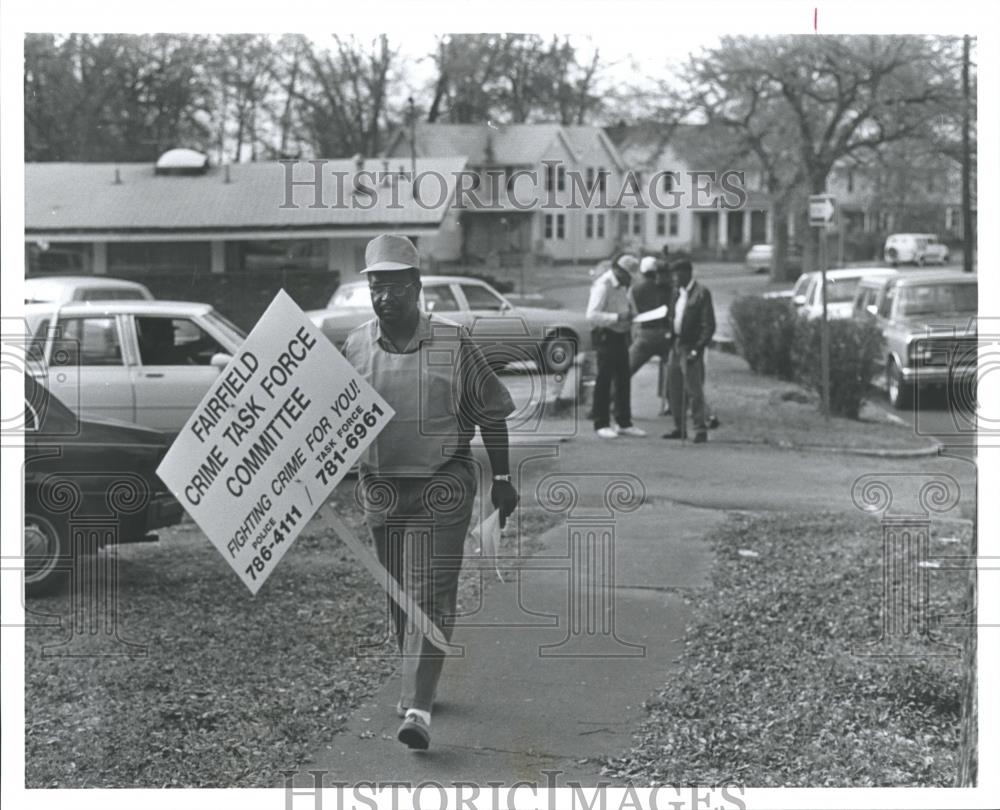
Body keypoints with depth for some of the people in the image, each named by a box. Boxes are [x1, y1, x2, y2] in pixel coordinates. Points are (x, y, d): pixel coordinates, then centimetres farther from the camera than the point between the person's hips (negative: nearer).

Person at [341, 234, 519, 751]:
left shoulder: (453, 344, -6)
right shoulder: (355, 348, 2)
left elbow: (491, 413, 3)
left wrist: (502, 479, 3)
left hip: (442, 486, -4)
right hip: (380, 486, 4)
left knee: (429, 595, -10)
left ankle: (418, 707, -16)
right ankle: (417, 685, 32)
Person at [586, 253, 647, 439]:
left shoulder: (622, 285, 10)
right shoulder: (603, 285, -18)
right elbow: (592, 315, -26)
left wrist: (630, 312, 4)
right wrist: (617, 317, -31)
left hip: (620, 335, 9)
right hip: (605, 335, -9)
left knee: (624, 379, 11)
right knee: (604, 380, -2)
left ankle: (624, 423, 18)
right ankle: (601, 425, 5)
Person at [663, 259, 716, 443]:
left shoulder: (701, 293, -9)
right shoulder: (677, 293, 15)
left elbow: (709, 325, -12)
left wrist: (697, 349, -17)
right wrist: (670, 338, 9)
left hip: (691, 347, -8)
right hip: (676, 345, 8)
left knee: (694, 389, -8)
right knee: (674, 388, 10)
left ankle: (701, 429, -3)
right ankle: (680, 428, 18)